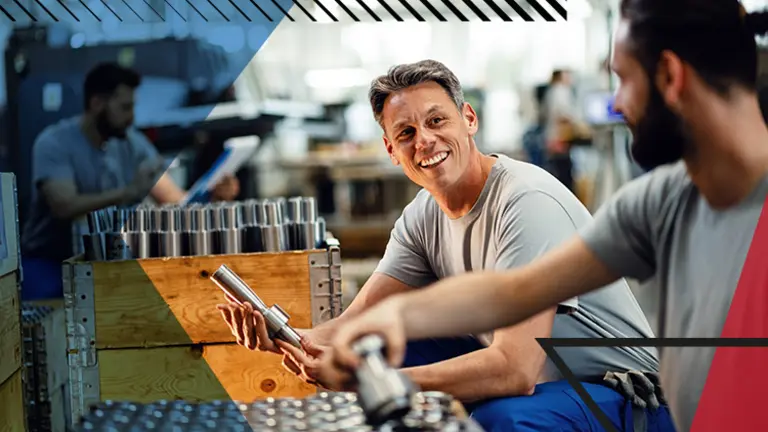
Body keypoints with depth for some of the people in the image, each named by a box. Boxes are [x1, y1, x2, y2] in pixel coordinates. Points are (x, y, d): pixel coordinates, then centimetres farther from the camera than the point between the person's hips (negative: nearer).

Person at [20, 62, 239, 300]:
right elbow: (64, 206, -33)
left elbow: (177, 202, -4)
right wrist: (129, 192, -41)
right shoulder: (53, 143, -16)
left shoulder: (133, 143, -1)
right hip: (49, 261, -4)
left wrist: (212, 193, -25)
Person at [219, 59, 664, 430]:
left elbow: (515, 370, -33)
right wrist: (288, 341, -26)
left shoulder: (526, 204, -25)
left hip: (617, 388, -7)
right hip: (518, 373, 8)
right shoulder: (423, 217, 1)